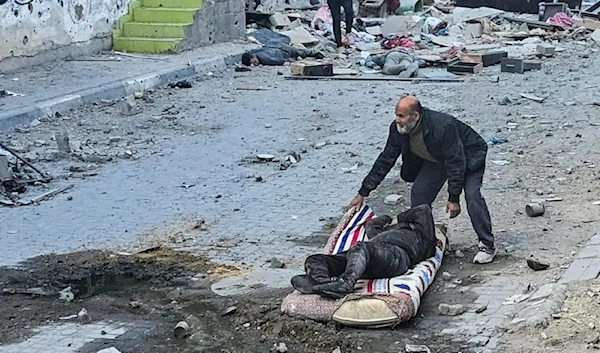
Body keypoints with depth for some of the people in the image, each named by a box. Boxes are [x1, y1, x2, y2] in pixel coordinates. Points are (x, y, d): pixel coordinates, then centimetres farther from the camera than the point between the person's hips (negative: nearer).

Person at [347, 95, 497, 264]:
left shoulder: (443, 126, -40)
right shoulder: (398, 129, -21)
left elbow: (456, 163, -34)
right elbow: (385, 160, -11)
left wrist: (453, 198, -31)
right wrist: (362, 193, -12)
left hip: (469, 156, -7)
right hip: (437, 160, 7)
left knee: (472, 195, -24)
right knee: (418, 195, -3)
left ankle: (487, 246, -12)